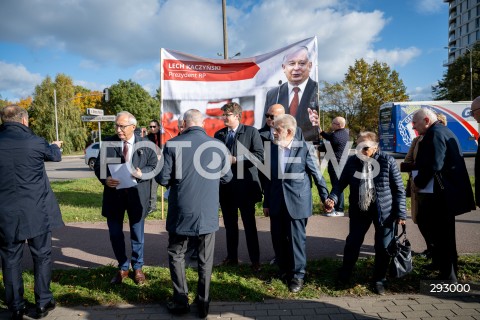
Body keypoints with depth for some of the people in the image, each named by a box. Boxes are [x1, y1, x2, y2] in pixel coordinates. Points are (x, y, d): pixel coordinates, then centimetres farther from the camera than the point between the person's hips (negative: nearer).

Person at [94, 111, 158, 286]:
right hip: (114, 194, 2)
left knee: (137, 235, 11)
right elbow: (98, 165, 2)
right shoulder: (107, 143, 1)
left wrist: (142, 173, -21)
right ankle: (122, 268, 32)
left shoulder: (146, 144, -3)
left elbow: (154, 166, -1)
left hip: (136, 194, -1)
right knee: (115, 234, 11)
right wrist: (105, 179, -18)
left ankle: (137, 268, 32)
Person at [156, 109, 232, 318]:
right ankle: (203, 303, 23)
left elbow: (162, 179, -8)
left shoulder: (173, 145, -9)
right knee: (205, 259, 13)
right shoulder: (218, 146, -4)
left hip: (181, 211, -1)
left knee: (176, 254, 18)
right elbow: (227, 177, 6)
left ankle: (181, 301, 22)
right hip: (208, 212, 1)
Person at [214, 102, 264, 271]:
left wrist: (236, 159, -18)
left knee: (249, 224, 4)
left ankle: (255, 260, 17)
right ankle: (232, 257, 28)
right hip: (225, 186, 5)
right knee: (229, 224, 14)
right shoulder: (219, 134, 12)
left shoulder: (251, 132, -4)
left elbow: (259, 155, -13)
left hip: (244, 185, -5)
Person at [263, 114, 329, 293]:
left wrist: (325, 197, 2)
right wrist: (266, 203, 10)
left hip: (297, 202, -4)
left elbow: (316, 174, -2)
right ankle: (284, 271, 32)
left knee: (297, 239, 4)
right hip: (277, 203, 4)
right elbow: (269, 177, 8)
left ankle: (298, 275, 22)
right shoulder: (272, 148, 2)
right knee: (278, 239, 12)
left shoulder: (303, 148, -9)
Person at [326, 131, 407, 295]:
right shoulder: (352, 160, -4)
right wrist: (333, 197, -16)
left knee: (383, 247, 9)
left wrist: (401, 213, -8)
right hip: (359, 210, 2)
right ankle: (344, 276, 26)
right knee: (352, 243, 7)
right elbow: (342, 182, 3)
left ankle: (379, 280, 28)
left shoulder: (388, 161, -10)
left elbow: (399, 188, -5)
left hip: (384, 211, -1)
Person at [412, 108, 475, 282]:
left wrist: (418, 182, -12)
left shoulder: (435, 134, -15)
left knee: (441, 236, -3)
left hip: (439, 195, -11)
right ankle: (449, 273, 34)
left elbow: (433, 165, -24)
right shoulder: (443, 131, 17)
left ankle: (448, 277, 6)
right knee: (445, 235, 21)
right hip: (447, 192, 11)